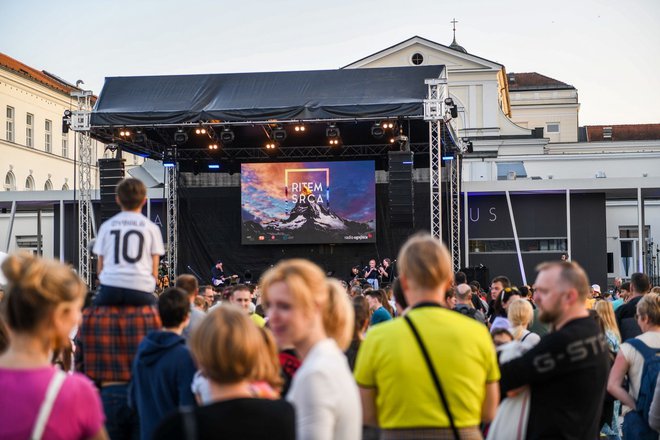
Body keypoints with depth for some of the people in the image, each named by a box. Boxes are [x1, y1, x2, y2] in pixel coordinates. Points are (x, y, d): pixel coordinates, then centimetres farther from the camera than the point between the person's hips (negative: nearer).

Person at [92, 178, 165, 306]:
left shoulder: (107, 226, 13)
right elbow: (154, 269, 7)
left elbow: (100, 267, 13)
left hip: (110, 286, 1)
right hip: (141, 288, -1)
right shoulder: (152, 228, 10)